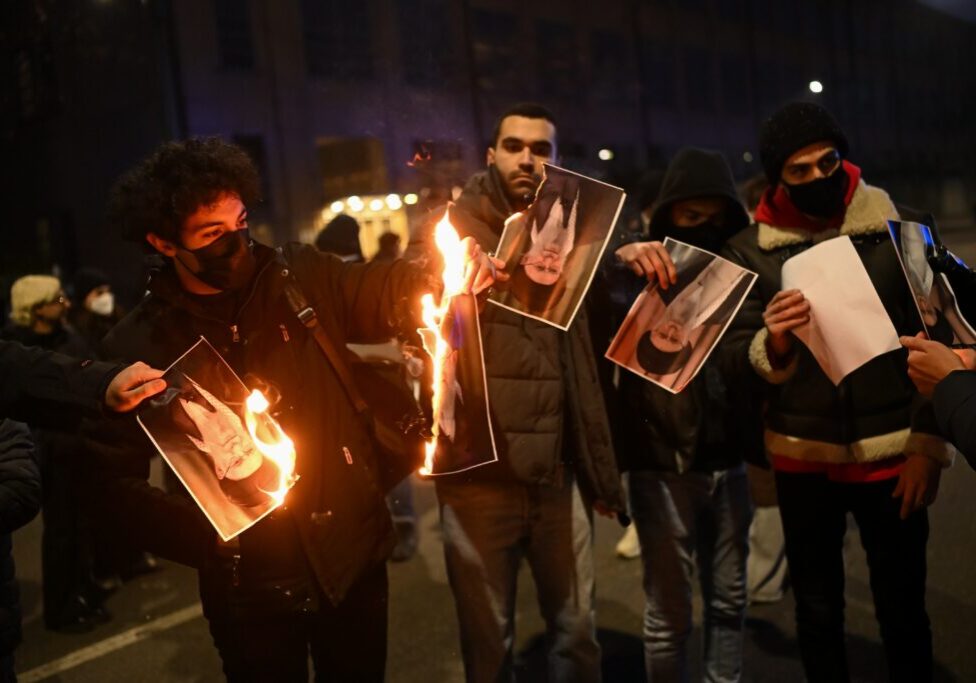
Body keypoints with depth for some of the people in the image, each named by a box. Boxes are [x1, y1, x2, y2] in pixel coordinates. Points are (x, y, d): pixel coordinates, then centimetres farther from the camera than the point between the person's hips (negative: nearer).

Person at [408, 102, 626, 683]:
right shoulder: (451, 231, 2)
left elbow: (583, 364, 14)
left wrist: (601, 470, 12)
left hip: (558, 473, 3)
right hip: (479, 474, -3)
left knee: (578, 631, 14)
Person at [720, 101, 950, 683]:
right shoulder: (750, 249, -3)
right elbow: (735, 354, -7)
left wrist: (929, 445, -5)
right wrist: (773, 346, -29)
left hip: (892, 452, 0)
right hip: (803, 457, 1)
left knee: (903, 608, 11)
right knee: (818, 611, 14)